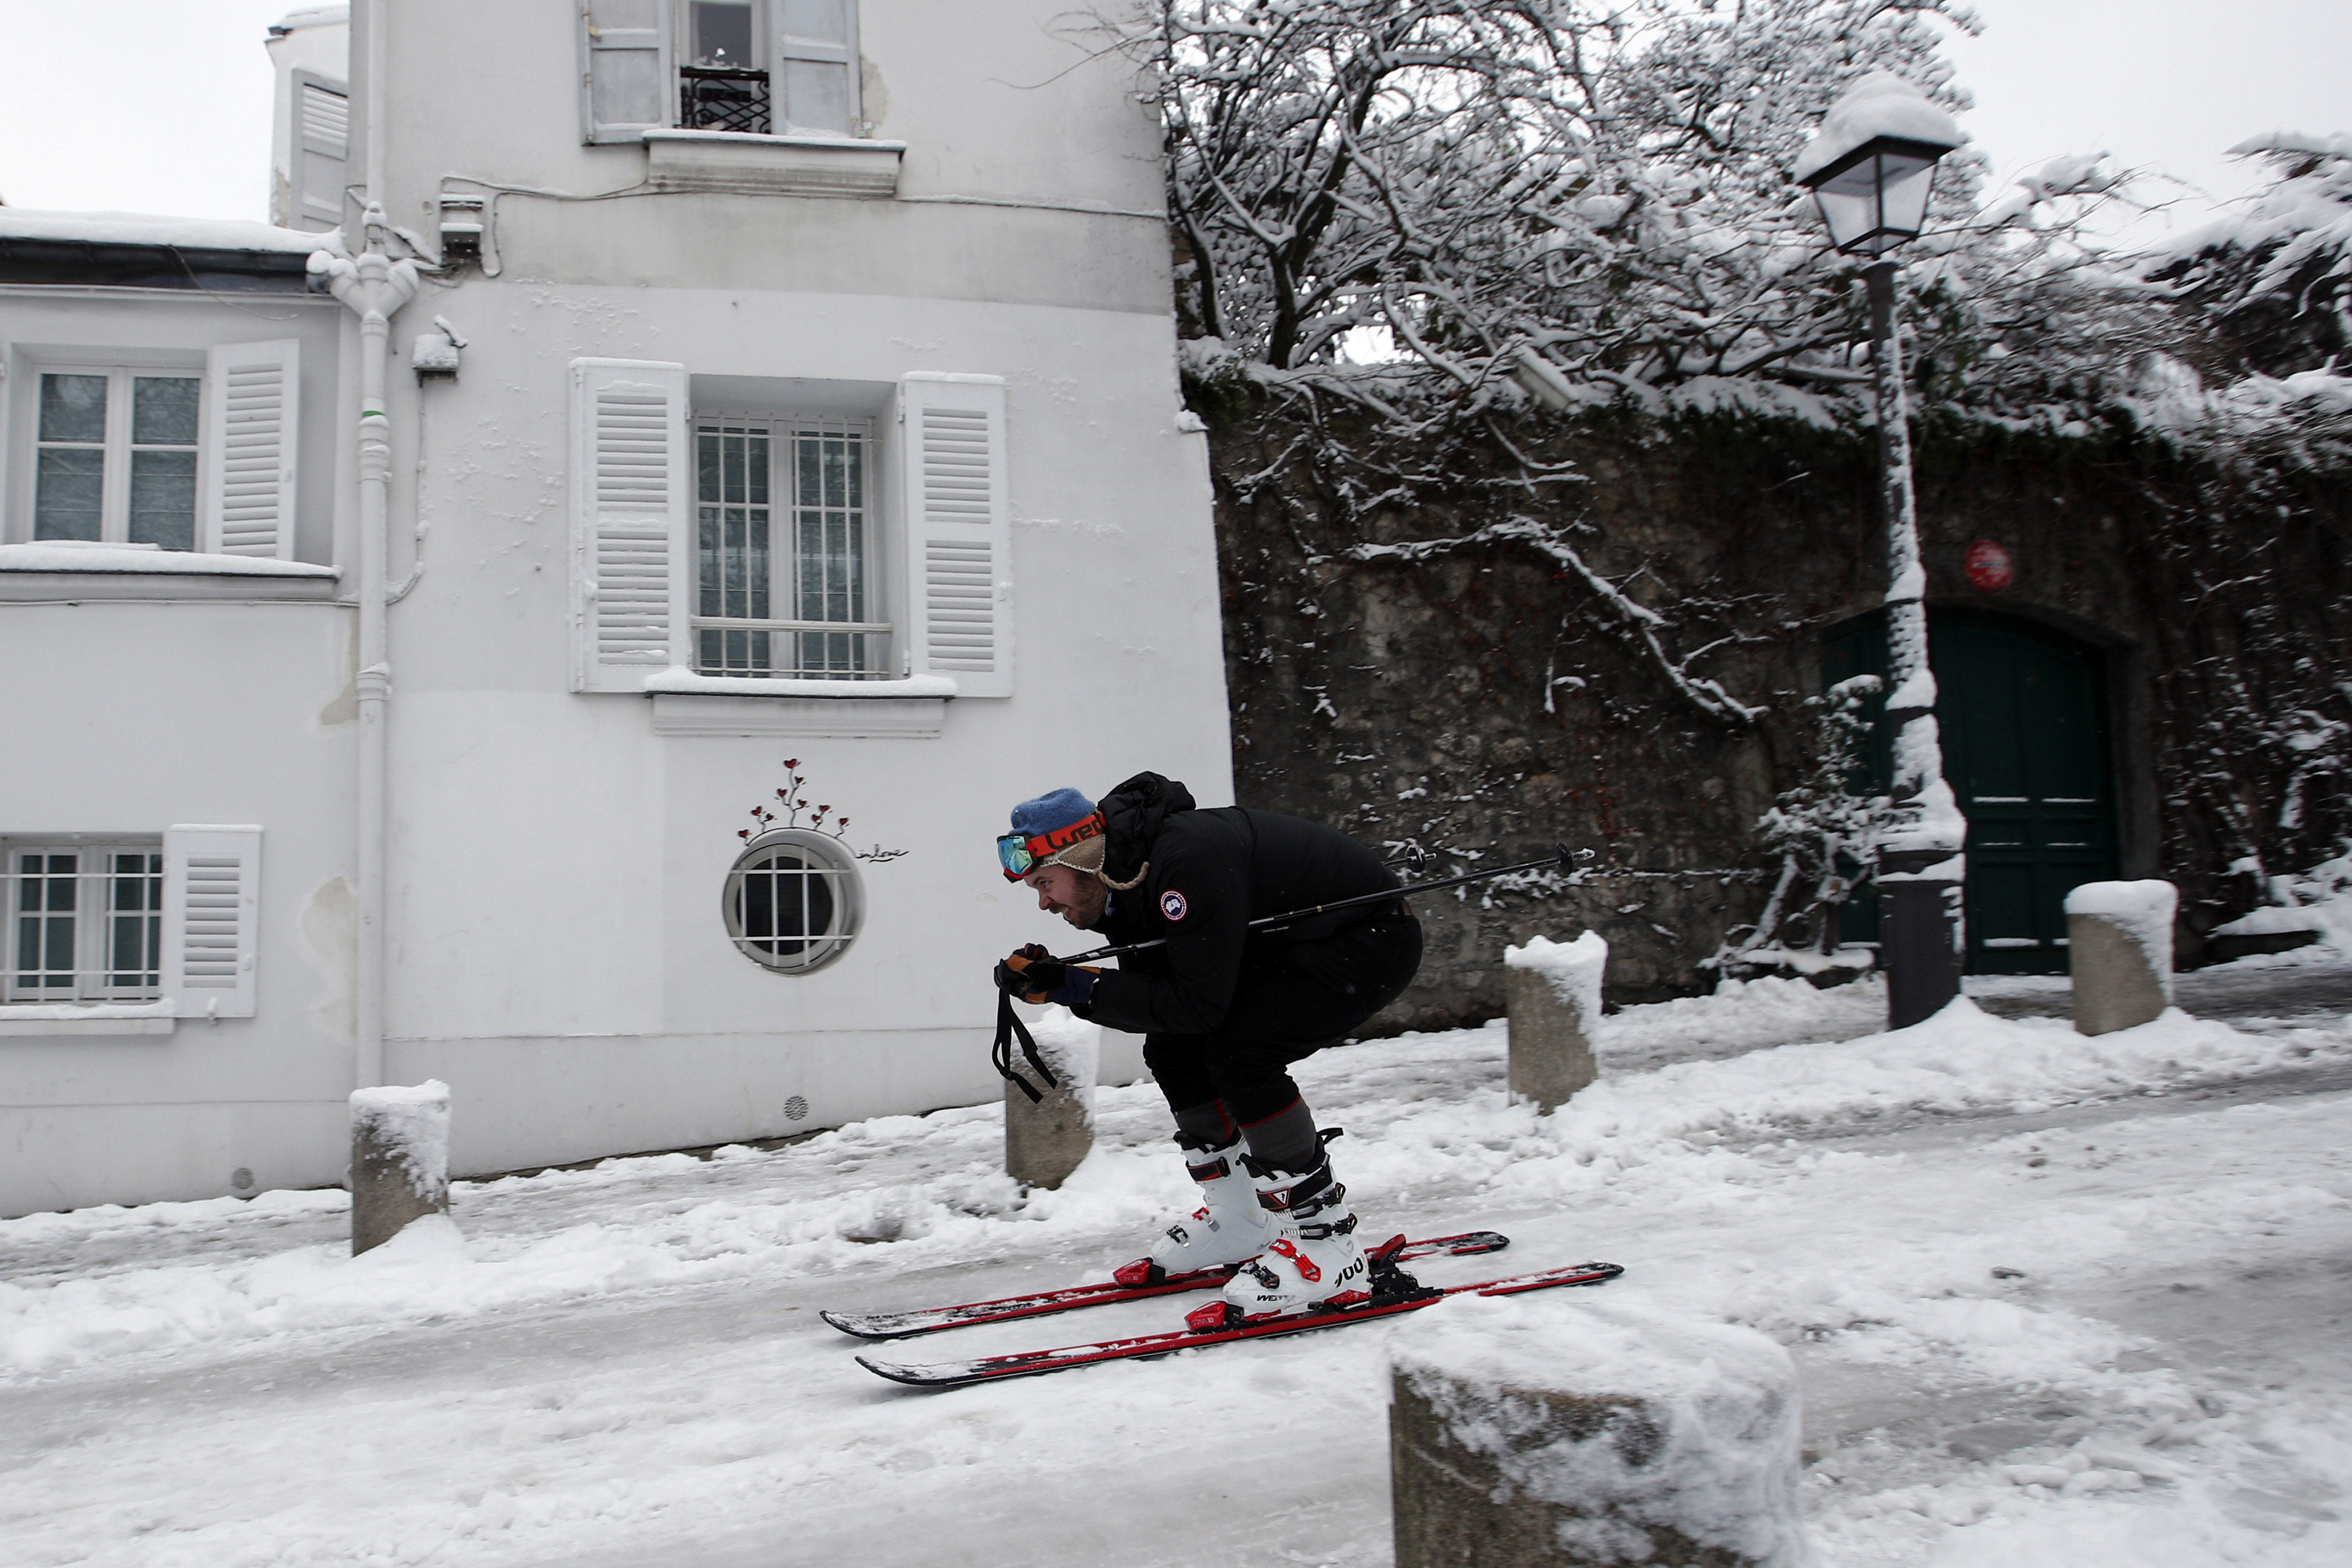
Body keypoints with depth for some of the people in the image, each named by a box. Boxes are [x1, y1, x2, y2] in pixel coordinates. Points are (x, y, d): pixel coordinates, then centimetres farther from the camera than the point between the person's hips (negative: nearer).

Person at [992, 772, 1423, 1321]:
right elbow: (1156, 999, 1)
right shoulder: (1124, 879, -2)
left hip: (1373, 939, -10)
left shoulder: (1187, 861, -32)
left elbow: (1199, 1004, -31)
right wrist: (1053, 983, -12)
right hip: (1287, 948, 10)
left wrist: (1080, 987, -26)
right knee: (1171, 1050, 4)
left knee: (1240, 1054, -25)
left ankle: (1326, 1244, -15)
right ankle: (1237, 1222, 15)